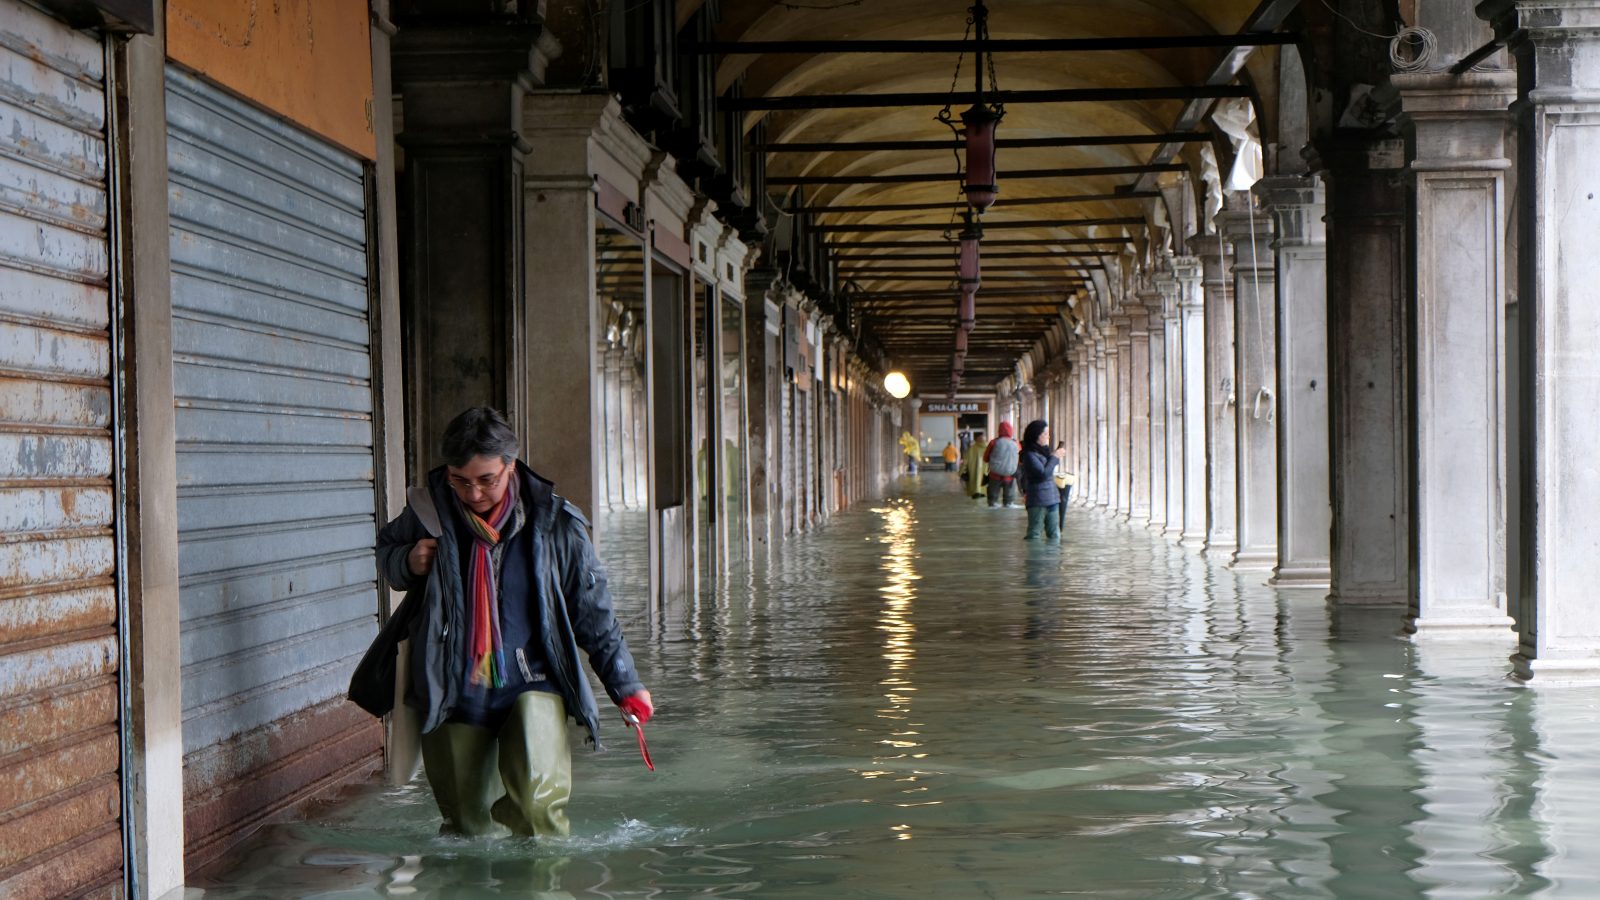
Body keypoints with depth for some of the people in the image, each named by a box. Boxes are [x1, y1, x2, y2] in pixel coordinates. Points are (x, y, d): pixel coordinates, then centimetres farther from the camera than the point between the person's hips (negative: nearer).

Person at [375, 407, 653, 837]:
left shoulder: (554, 522, -5)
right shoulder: (429, 510, -3)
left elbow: (593, 611, 4)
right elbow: (386, 548, 19)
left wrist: (625, 685, 4)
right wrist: (406, 563, -6)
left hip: (532, 686, -2)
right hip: (454, 695, 2)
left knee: (537, 798, -23)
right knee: (467, 826, 6)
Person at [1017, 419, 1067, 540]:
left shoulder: (1044, 451, 13)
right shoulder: (1029, 455, -13)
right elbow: (1043, 473, -21)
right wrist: (1054, 457, -13)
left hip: (1051, 498, 9)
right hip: (1038, 501, -9)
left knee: (1054, 535, 8)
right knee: (1034, 535, -5)